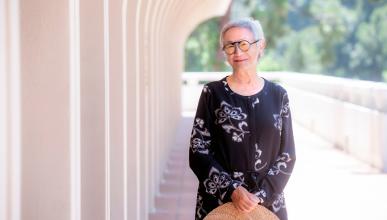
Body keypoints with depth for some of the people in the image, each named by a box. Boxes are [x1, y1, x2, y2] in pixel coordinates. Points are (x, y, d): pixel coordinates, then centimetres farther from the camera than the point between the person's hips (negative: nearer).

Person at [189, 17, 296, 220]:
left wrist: (260, 195, -10)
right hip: (219, 202, -1)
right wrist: (232, 190, -15)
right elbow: (198, 152, -4)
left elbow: (287, 155, 2)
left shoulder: (277, 95, 3)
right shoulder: (212, 93, -2)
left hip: (268, 202, 1)